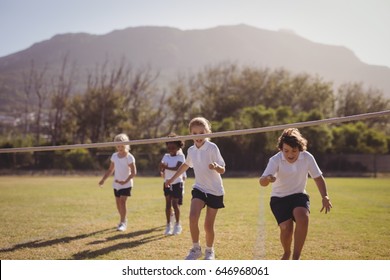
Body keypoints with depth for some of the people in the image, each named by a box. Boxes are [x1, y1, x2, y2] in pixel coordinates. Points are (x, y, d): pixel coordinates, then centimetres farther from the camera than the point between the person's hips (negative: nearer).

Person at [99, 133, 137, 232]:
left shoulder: (129, 157, -12)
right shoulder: (114, 156, 4)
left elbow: (134, 172, -15)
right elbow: (111, 170, 12)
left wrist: (125, 181, -26)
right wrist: (103, 179, 2)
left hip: (126, 184, -6)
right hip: (116, 184, 6)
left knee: (122, 201, -14)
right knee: (118, 202, 11)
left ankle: (123, 223, -9)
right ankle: (123, 220, 29)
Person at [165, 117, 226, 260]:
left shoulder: (212, 148, -15)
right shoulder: (191, 150, 1)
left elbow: (222, 170, -18)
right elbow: (186, 165, 22)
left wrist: (216, 166, -40)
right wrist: (172, 178, 25)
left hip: (215, 191, -3)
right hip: (199, 188, 3)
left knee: (208, 225, 0)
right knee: (193, 217, -18)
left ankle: (209, 251, 25)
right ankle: (196, 249, -1)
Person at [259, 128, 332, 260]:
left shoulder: (307, 157, -12)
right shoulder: (276, 160, -19)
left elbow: (318, 177, 2)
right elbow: (262, 182, -32)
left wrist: (325, 197, -11)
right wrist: (268, 178, -56)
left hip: (299, 196, 1)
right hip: (279, 198, -1)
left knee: (303, 218, -30)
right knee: (286, 228, -20)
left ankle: (296, 257, -18)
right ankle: (287, 253, 14)